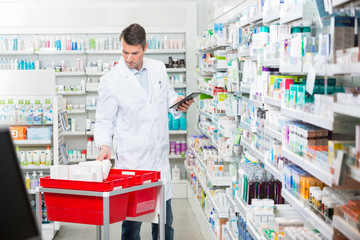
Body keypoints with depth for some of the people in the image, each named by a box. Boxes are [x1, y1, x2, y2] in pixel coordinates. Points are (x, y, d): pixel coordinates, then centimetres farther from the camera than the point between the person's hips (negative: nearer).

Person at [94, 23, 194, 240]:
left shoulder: (159, 69, 5)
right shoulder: (110, 81, -7)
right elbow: (104, 121, -2)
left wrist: (179, 104, -2)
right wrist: (104, 145, -20)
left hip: (160, 158, 4)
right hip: (131, 161, -4)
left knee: (165, 222, 13)